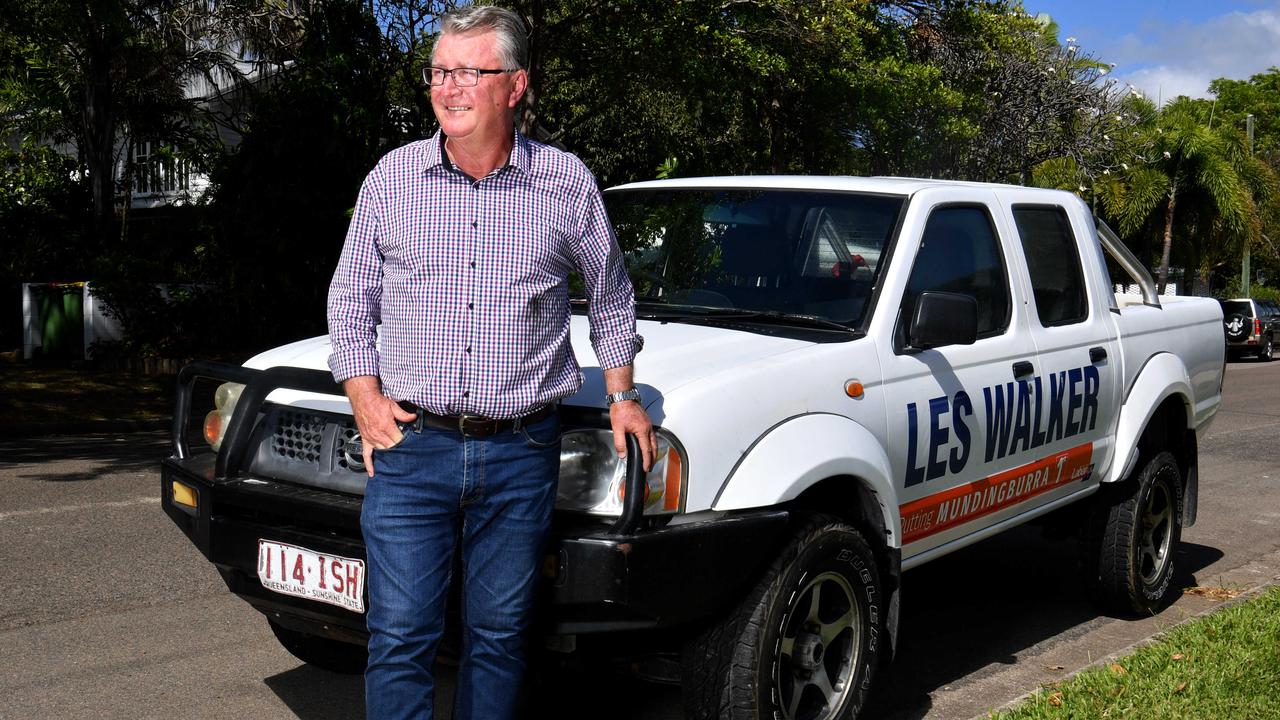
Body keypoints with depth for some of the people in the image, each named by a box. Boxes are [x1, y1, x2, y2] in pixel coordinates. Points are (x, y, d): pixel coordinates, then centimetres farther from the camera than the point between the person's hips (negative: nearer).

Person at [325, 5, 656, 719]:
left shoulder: (567, 183, 2)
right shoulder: (394, 177, 4)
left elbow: (612, 296, 17)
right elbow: (350, 297, 12)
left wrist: (623, 397, 14)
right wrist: (365, 396, 0)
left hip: (522, 453, 0)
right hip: (410, 446, 0)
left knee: (500, 634, 9)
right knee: (402, 637, -2)